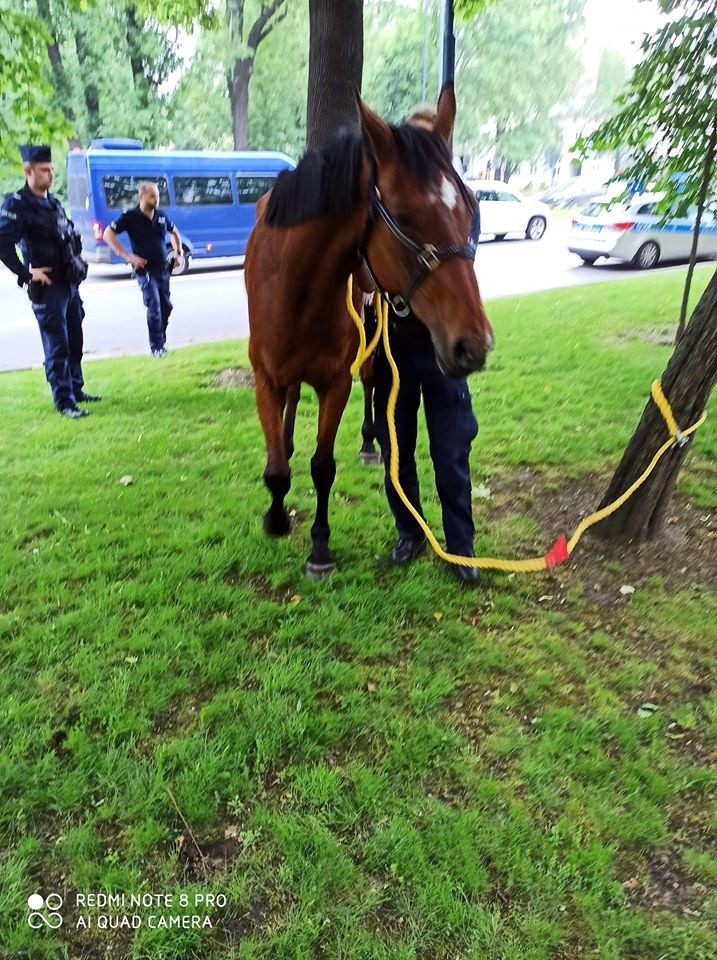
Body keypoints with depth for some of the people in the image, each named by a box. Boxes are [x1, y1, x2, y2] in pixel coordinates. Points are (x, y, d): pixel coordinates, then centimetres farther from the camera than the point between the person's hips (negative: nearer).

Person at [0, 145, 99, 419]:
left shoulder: (53, 203, 14)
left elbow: (70, 239, 25)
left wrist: (78, 264, 13)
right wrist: (26, 273, -17)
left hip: (70, 284, 8)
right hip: (47, 288, -8)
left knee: (74, 342, 15)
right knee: (57, 347, -5)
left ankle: (76, 390, 27)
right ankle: (64, 402, 0)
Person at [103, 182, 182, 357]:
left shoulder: (161, 216, 6)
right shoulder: (130, 217, -9)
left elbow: (174, 233, 25)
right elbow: (108, 234, -11)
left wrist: (178, 254, 12)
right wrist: (128, 256, -18)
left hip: (163, 269, 6)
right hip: (145, 270, -6)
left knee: (166, 306, 11)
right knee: (154, 306, -12)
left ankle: (161, 341, 28)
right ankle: (157, 347, -2)